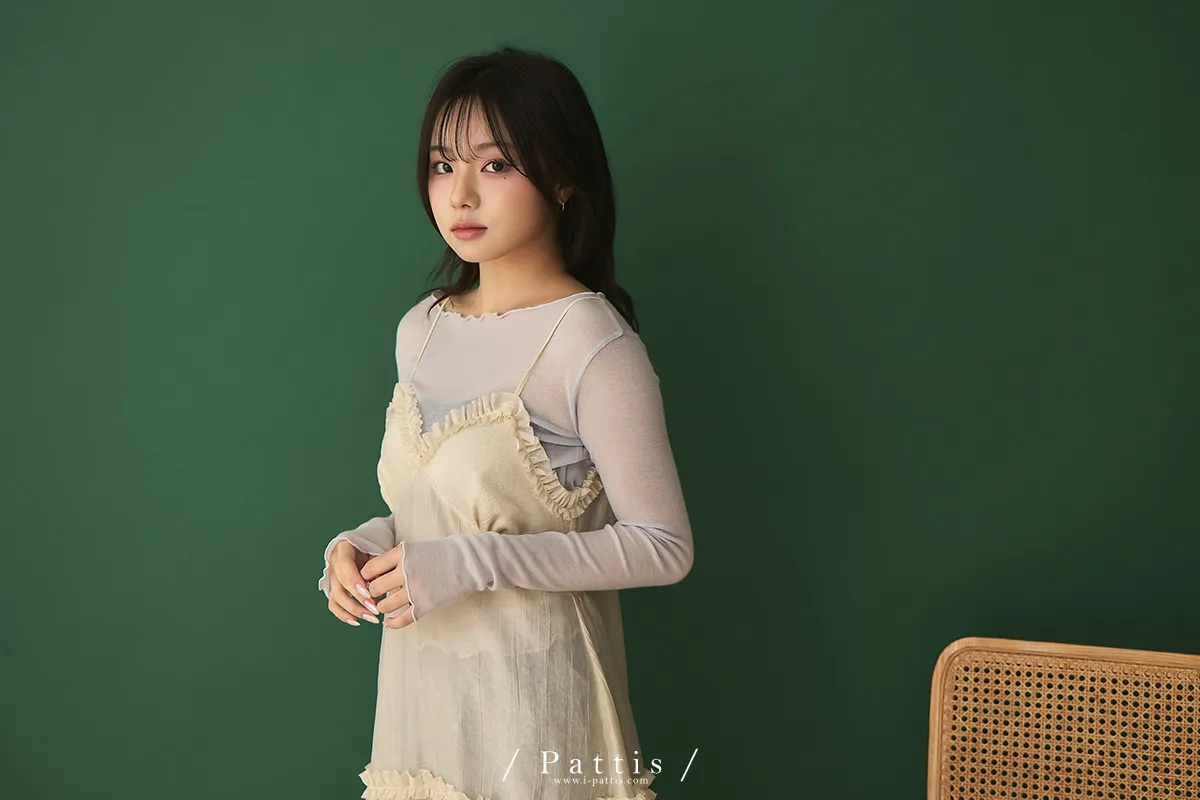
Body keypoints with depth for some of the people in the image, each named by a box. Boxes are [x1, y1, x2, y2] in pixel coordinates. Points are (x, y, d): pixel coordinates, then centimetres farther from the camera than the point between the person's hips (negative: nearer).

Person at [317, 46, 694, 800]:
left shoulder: (594, 345, -17)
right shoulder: (421, 330, 4)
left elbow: (663, 547, -17)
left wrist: (471, 564, -23)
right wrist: (363, 546, -5)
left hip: (531, 692, -6)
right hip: (421, 685, 6)